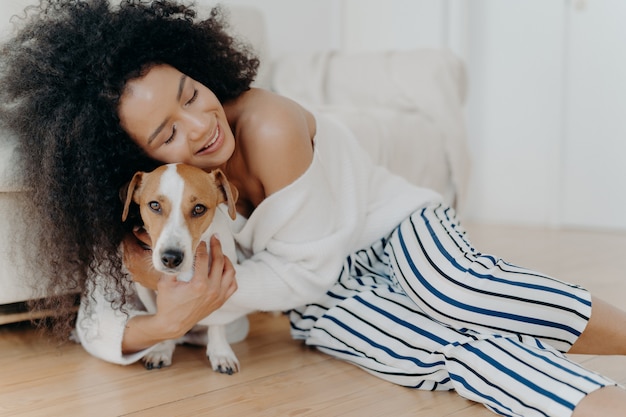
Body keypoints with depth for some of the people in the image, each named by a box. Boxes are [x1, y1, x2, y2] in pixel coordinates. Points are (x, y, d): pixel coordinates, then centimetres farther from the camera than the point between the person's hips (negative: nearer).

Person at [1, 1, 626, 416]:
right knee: (450, 351, -31)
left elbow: (305, 268, -19)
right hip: (322, 302, 2)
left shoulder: (270, 128, -27)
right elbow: (96, 326, -10)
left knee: (462, 298, -38)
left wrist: (199, 286, -29)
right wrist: (168, 321, -32)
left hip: (393, 228, -2)